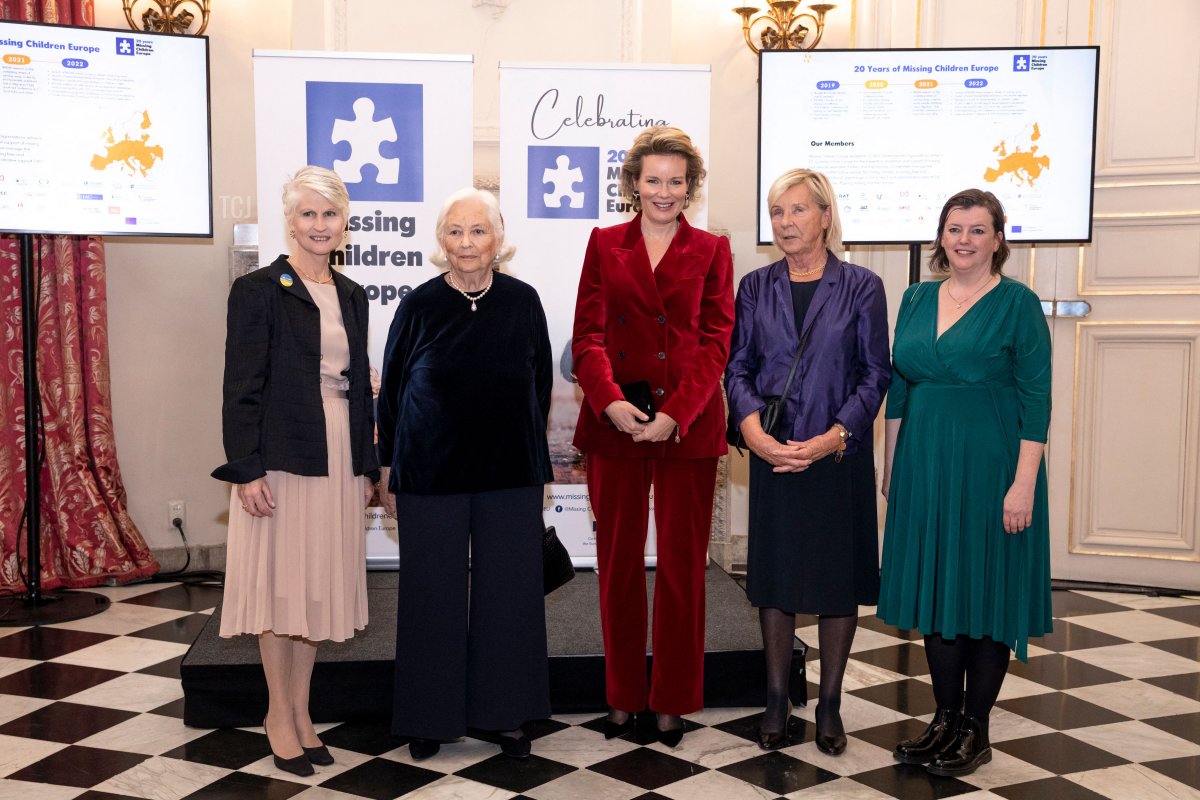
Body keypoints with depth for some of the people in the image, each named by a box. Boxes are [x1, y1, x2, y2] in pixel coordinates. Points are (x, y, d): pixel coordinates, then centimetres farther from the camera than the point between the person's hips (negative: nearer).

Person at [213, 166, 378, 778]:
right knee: (280, 583, 3)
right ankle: (279, 715, 19)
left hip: (339, 459, 6)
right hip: (281, 456, -5)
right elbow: (241, 387, -9)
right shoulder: (258, 290, -5)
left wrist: (367, 464, 13)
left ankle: (301, 710, 25)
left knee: (318, 584, 11)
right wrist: (247, 469, -14)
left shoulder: (350, 295, 12)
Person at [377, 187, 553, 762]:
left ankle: (504, 712, 24)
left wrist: (537, 465, 8)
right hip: (431, 475, -1)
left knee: (508, 590, 8)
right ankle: (430, 715, 24)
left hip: (510, 475, 1)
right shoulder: (420, 305, -3)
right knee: (434, 594, 7)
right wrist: (389, 471, 3)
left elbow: (540, 386, 8)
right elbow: (391, 391, 3)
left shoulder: (523, 302, 0)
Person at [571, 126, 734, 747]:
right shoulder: (604, 244, 9)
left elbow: (716, 341, -1)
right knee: (618, 560, 9)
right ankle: (623, 696, 23)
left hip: (687, 425, -1)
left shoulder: (711, 251, 6)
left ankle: (672, 700, 20)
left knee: (682, 563, 6)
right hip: (615, 422, 1)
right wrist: (610, 401, -16)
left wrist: (676, 413, -14)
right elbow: (588, 334, 2)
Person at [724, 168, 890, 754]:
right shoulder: (756, 287, 7)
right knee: (775, 574, 8)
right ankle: (776, 700, 23)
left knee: (838, 576, 6)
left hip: (840, 455, -1)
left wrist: (833, 437, -14)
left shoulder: (861, 287, 0)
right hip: (773, 454, 2)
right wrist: (753, 427, -14)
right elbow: (738, 366, 4)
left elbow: (875, 373, -2)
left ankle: (829, 706, 22)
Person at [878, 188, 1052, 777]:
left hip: (989, 465, -5)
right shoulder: (916, 299, 9)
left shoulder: (1017, 303, -6)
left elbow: (1035, 401, -9)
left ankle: (975, 729, 18)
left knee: (987, 591, 4)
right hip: (924, 464, 5)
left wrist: (1023, 484, -15)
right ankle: (946, 718, 24)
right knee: (935, 588, 10)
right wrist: (891, 463, 10)